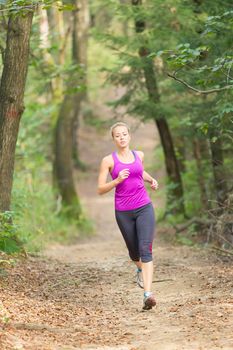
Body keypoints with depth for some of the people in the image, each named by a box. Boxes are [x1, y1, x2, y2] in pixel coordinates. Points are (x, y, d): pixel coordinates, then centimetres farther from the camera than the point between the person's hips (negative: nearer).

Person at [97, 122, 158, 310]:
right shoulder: (108, 160, -3)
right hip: (123, 212, -1)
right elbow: (100, 189, -4)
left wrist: (151, 179, 10)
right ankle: (140, 269, 52)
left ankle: (148, 294, -23)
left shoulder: (139, 155, 7)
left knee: (145, 249, -15)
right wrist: (117, 180, -19)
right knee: (134, 251, 15)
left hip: (144, 208, 1)